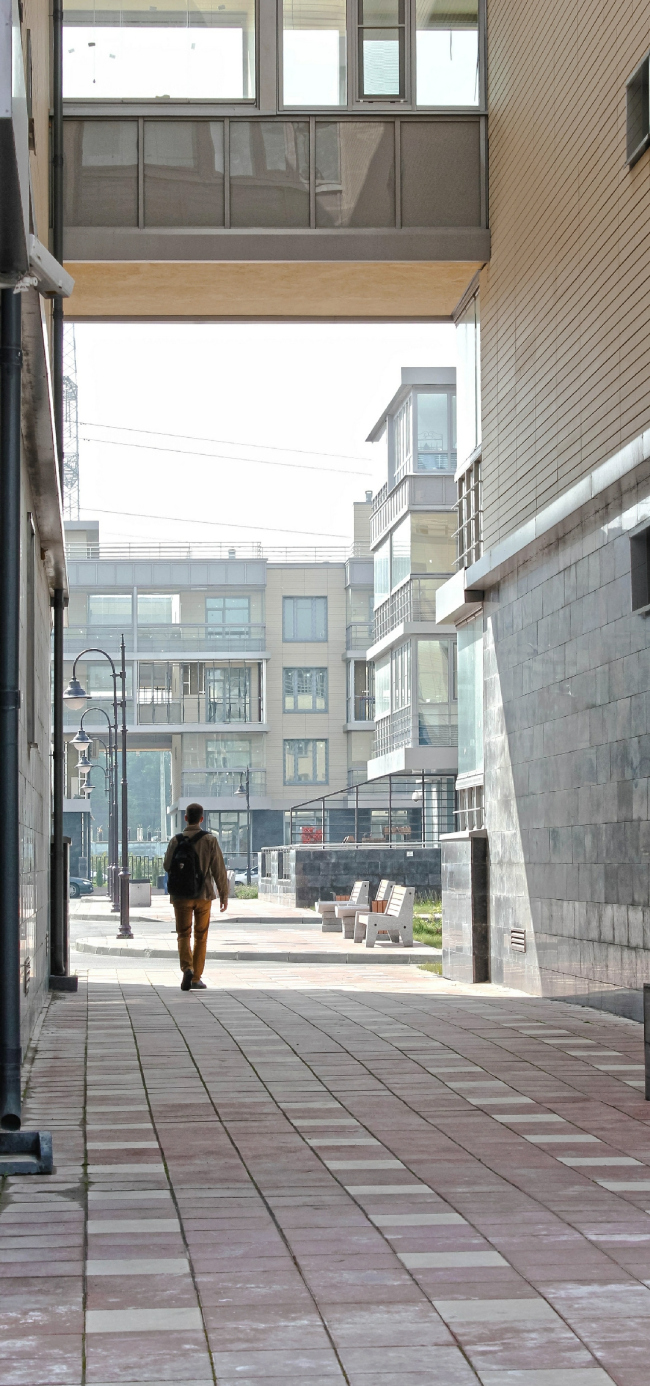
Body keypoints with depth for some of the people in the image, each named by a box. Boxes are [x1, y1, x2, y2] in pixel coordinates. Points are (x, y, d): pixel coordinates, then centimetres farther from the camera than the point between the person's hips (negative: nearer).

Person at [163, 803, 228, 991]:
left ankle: (187, 968, -17)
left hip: (181, 896, 0)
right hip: (203, 895, 0)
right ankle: (196, 978, 13)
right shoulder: (209, 840, -6)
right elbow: (219, 869, -6)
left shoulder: (176, 841, -3)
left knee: (183, 934, 8)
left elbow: (167, 865, 3)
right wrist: (224, 894, 2)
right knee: (201, 936, 11)